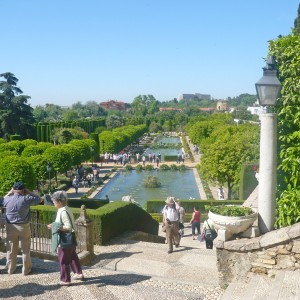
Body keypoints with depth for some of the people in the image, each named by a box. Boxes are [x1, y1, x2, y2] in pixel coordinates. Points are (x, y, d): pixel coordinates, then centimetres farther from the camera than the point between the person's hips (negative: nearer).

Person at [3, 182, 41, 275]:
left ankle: (10, 269, 24)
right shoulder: (26, 199, -15)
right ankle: (26, 270, 15)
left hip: (11, 227, 3)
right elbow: (38, 198, 1)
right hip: (24, 227, -3)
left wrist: (10, 192, 14)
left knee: (11, 249, 14)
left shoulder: (8, 199, -5)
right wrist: (28, 192, 0)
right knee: (25, 250, 9)